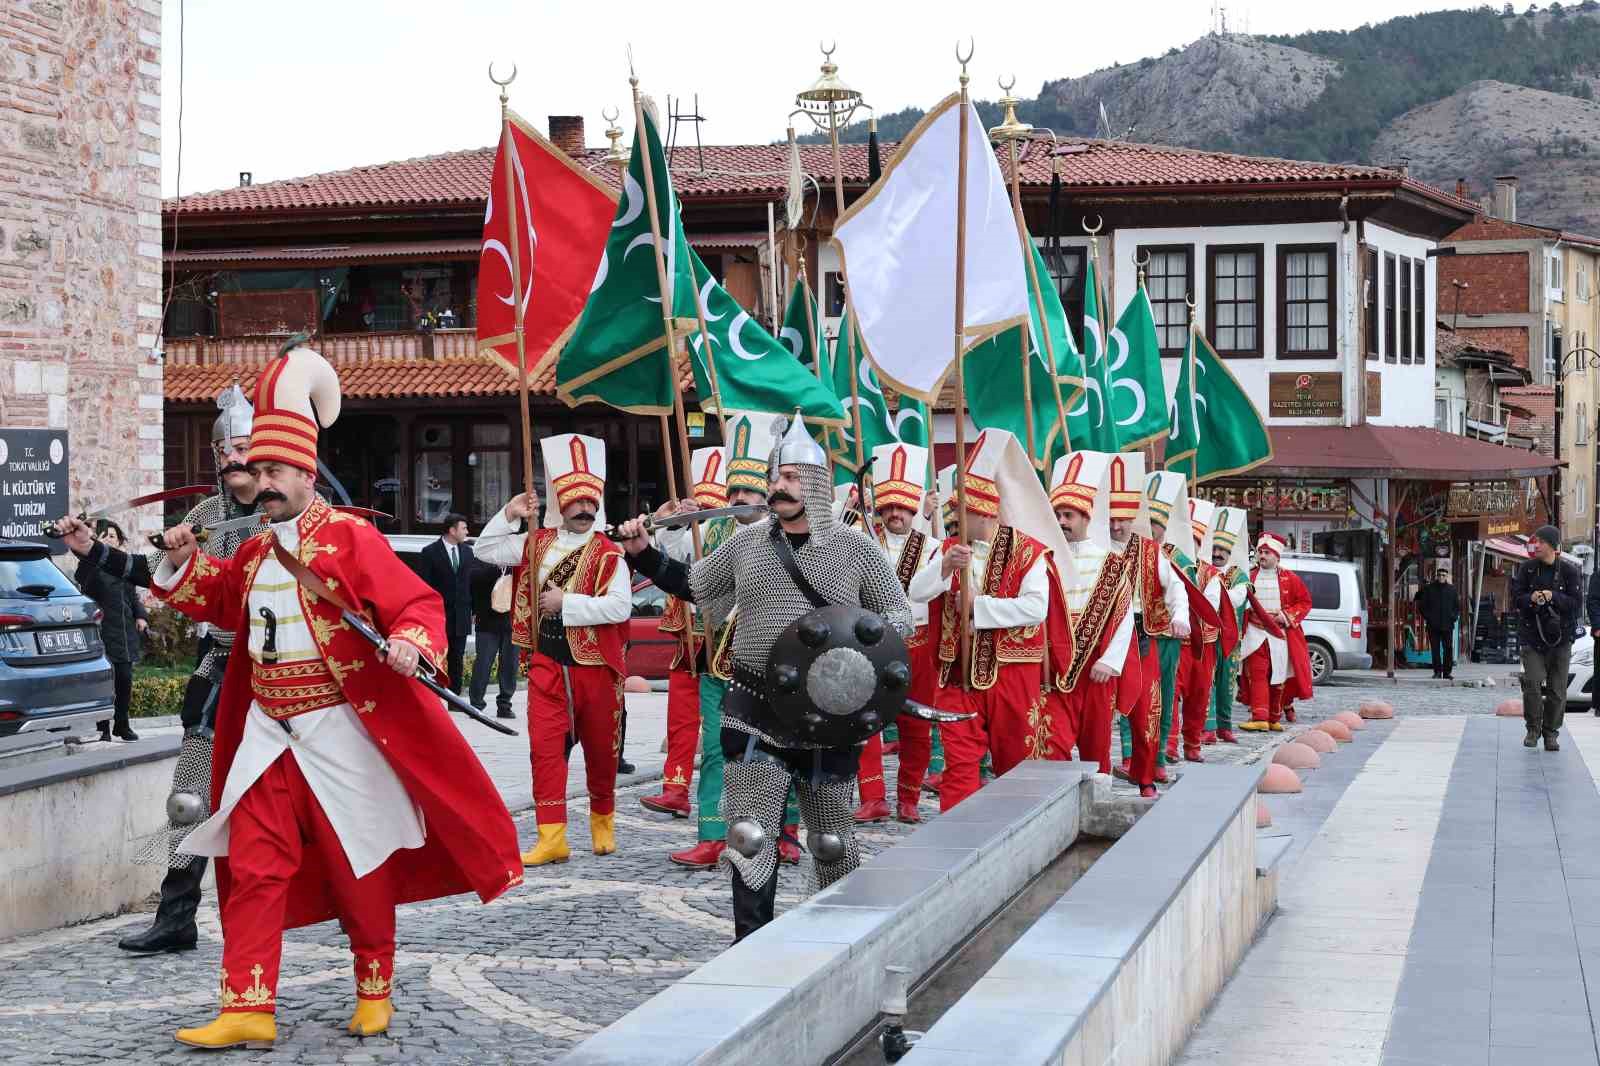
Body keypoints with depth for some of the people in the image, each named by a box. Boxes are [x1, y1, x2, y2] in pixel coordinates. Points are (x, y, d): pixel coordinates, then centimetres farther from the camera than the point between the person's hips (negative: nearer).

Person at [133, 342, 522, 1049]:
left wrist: (409, 641, -33)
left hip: (339, 731, -5)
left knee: (359, 865, 6)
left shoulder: (349, 538, -10)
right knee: (252, 865, -1)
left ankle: (375, 993, 24)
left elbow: (418, 603, -13)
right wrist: (184, 563, 11)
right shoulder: (254, 552, 11)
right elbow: (218, 604, 28)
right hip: (267, 732, 6)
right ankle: (248, 1010, 0)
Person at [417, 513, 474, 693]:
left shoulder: (467, 551, 9)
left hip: (460, 617, 5)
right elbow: (424, 586, -7)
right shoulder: (430, 552, -6)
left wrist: (472, 610, 9)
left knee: (457, 660, 7)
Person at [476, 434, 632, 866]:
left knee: (600, 748, 11)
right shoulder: (536, 544, 7)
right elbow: (485, 550, 12)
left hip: (596, 666, -2)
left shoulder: (609, 554, -6)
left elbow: (620, 606, -17)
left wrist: (566, 602, -19)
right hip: (547, 666, 2)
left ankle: (603, 821, 33)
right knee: (545, 748, -5)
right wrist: (508, 515, -1)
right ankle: (552, 838, -3)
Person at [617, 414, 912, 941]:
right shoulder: (745, 543, 7)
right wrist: (644, 553, 8)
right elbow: (692, 585, 20)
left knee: (833, 834, 10)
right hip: (754, 713, 1)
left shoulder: (855, 547, 0)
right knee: (751, 833, -4)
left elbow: (897, 616, 3)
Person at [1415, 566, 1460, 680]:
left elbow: (1457, 606, 16)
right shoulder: (1428, 589, 6)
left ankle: (1447, 672, 4)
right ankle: (1437, 671, 4)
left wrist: (1454, 617, 1)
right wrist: (1427, 617, -3)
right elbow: (1421, 605, 9)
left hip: (1447, 625, 1)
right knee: (1435, 649, -1)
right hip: (1433, 625, -1)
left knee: (1448, 649, -1)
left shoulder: (1452, 589, 9)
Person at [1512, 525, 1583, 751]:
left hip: (1560, 638, 0)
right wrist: (1531, 599, -18)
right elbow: (1516, 598, 3)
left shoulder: (1569, 571, -2)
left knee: (1557, 689, 3)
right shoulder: (1527, 569, 3)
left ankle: (1550, 732, 19)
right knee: (1532, 682, -12)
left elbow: (1577, 604, -5)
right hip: (1532, 636, 0)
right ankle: (1533, 729, 7)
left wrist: (1553, 597, -20)